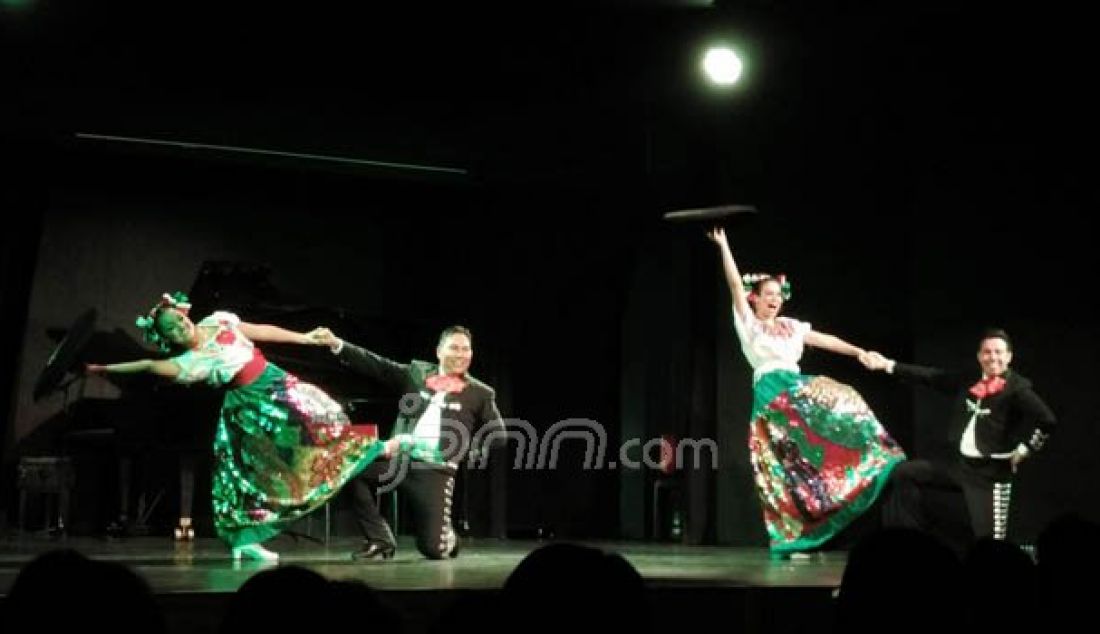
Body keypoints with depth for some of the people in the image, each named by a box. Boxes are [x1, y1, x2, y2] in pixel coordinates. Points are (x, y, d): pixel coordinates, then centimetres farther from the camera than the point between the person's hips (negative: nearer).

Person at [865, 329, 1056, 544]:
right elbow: (931, 377, 10)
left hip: (991, 471, -7)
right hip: (960, 464, 7)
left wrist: (1022, 451, -16)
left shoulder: (1018, 388, -13)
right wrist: (888, 365, 8)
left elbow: (1046, 421, -22)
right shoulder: (969, 381, 7)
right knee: (904, 474, 8)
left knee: (989, 540, -11)